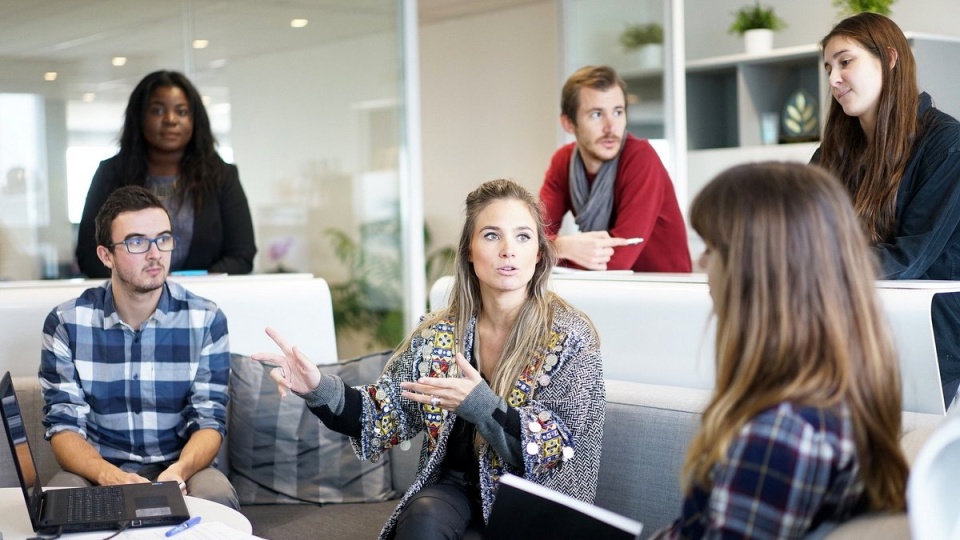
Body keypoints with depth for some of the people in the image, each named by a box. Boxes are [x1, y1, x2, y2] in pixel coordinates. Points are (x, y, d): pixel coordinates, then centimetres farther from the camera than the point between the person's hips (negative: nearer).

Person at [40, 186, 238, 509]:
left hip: (180, 470, 0)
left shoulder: (206, 320, -3)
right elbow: (64, 425, -7)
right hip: (98, 471, 0)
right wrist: (109, 475, -28)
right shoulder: (66, 323, -4)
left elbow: (209, 420, -5)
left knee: (216, 496, -32)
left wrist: (179, 470, -28)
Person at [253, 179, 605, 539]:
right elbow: (387, 416, 2)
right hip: (454, 489, 3)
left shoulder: (570, 337, -10)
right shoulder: (438, 334, 0)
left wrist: (482, 406, -29)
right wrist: (321, 390, -17)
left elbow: (564, 453, -14)